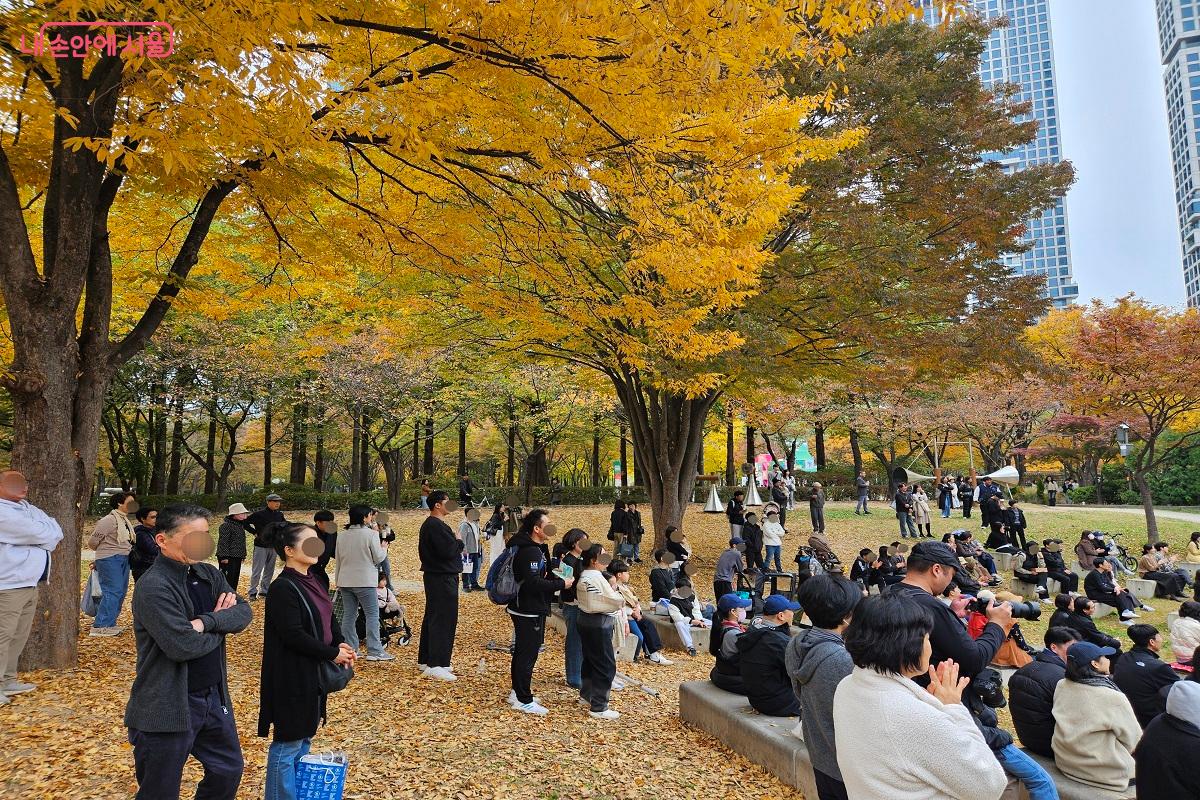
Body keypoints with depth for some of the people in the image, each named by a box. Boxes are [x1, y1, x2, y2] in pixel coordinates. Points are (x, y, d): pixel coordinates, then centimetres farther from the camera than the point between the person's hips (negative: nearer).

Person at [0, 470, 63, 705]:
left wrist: (43, 537, -5)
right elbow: (43, 534, -15)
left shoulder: (28, 509, 12)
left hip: (29, 583, 9)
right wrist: (47, 536, 3)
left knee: (19, 635, 14)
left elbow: (57, 533, 11)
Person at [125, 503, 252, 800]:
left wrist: (205, 622, -22)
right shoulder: (153, 587, -21)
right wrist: (221, 623, -10)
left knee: (229, 770, 21)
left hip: (214, 697, 8)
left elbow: (243, 612, -6)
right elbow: (183, 645, -28)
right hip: (168, 707, -7)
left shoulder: (209, 574, 4)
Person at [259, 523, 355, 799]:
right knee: (288, 743, 4)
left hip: (314, 673, 9)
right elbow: (294, 636, -23)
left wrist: (340, 644, -4)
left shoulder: (314, 582, 7)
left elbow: (328, 620, 14)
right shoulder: (282, 588, -19)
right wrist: (333, 653, -16)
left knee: (304, 736, 19)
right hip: (292, 677, -9)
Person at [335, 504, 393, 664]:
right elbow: (378, 558, -9)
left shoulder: (341, 535, 7)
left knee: (348, 615, 11)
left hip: (345, 581, 6)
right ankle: (374, 651, -3)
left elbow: (338, 559, 14)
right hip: (364, 581, -6)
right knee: (372, 615, 0)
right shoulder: (371, 534, -12)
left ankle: (350, 649, 15)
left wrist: (338, 582, 21)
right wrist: (383, 548, 11)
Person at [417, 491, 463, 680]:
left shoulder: (429, 524, 16)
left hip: (436, 577, 11)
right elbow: (448, 551, -27)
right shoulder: (436, 526, -20)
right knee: (443, 620, -8)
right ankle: (436, 665, -5)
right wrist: (459, 542, -9)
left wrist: (456, 543, 6)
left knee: (432, 618, 17)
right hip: (442, 579, -11)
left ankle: (425, 660, 26)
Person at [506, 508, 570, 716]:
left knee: (522, 651, 19)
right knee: (527, 654, -1)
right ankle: (524, 700, 10)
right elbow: (533, 583, -29)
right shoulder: (529, 551, -23)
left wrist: (558, 579, 1)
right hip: (529, 611, -11)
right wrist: (561, 584, -21)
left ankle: (517, 692, 32)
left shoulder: (536, 548, 11)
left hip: (528, 609, 11)